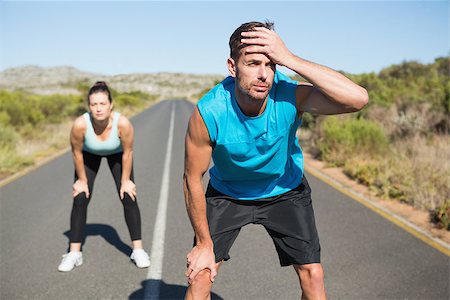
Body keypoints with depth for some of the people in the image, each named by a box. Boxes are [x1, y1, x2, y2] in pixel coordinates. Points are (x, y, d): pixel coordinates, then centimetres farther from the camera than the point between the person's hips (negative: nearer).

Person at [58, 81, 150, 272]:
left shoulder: (123, 123, -39)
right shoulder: (80, 124, -38)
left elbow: (127, 152, -22)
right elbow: (77, 153, -19)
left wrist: (125, 180, -11)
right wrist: (82, 180, -7)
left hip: (117, 154, 0)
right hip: (89, 154, 1)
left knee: (129, 198, -7)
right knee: (80, 200, -6)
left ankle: (138, 250, 3)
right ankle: (74, 253, 6)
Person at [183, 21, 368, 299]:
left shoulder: (290, 95, -31)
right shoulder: (208, 113, -30)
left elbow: (358, 98, -47)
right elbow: (193, 179, -17)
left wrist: (289, 59, -48)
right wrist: (204, 243, -10)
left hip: (285, 190, 1)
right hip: (227, 193, 0)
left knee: (313, 274, 0)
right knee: (200, 275, -5)